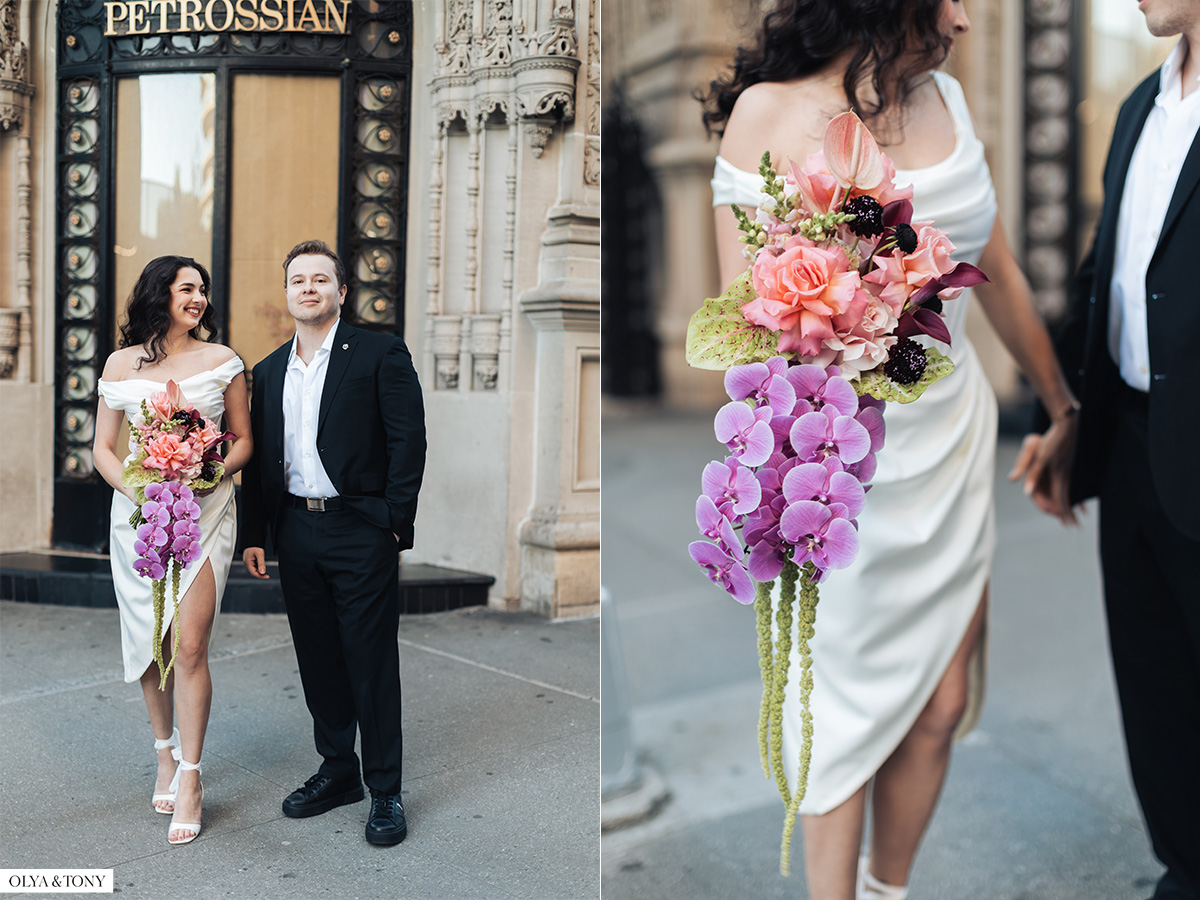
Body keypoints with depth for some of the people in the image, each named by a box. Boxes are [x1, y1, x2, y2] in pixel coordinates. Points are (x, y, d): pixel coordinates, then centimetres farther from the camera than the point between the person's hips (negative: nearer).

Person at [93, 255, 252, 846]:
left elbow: (243, 440, 9)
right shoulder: (123, 363, 6)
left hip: (204, 510, -2)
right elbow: (103, 448, 8)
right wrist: (138, 489, -10)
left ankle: (189, 780, 1)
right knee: (150, 645, 9)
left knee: (189, 645, -9)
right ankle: (166, 756, 29)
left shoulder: (221, 360, 5)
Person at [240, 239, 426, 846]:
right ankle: (338, 770, 29)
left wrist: (394, 528, -12)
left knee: (372, 662, 1)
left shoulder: (381, 354, -3)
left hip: (360, 531, -5)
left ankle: (385, 790, 14)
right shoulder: (269, 370, 14)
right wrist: (254, 535, 11)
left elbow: (408, 444, -8)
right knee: (318, 659, 13)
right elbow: (258, 459, 16)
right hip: (296, 532, 6)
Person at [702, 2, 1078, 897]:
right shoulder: (771, 112, -9)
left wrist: (1063, 405, 21)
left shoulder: (947, 100, 5)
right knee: (848, 705, 10)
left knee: (941, 704, 11)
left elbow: (1000, 275, 14)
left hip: (952, 438, 5)